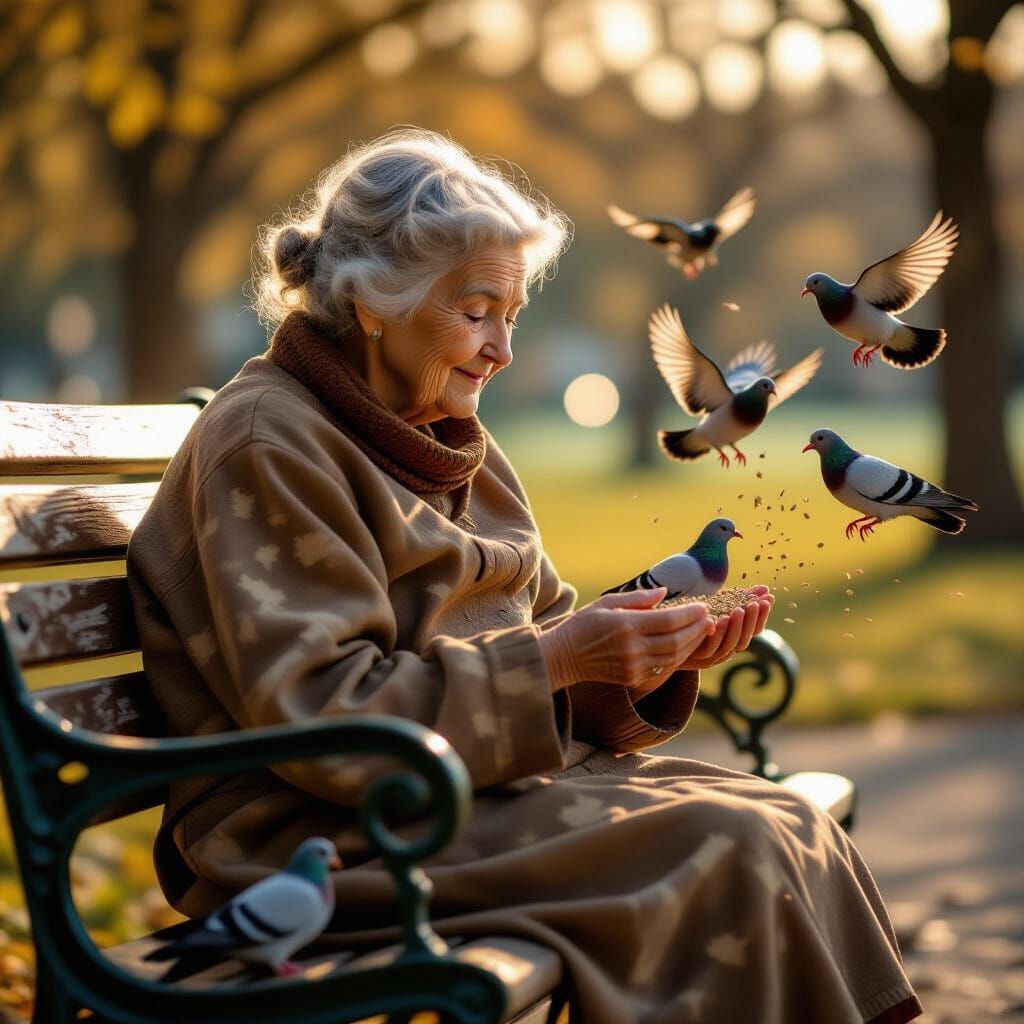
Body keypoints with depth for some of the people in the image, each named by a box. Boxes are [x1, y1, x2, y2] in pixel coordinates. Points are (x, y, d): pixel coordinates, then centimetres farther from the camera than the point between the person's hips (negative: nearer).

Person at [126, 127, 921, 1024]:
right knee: (729, 851, -21)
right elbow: (326, 715, -18)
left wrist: (658, 650, -4)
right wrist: (556, 658, -22)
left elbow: (530, 630, 16)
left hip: (493, 780, 8)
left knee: (793, 827, -11)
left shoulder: (456, 444, 17)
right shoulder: (266, 445, -11)